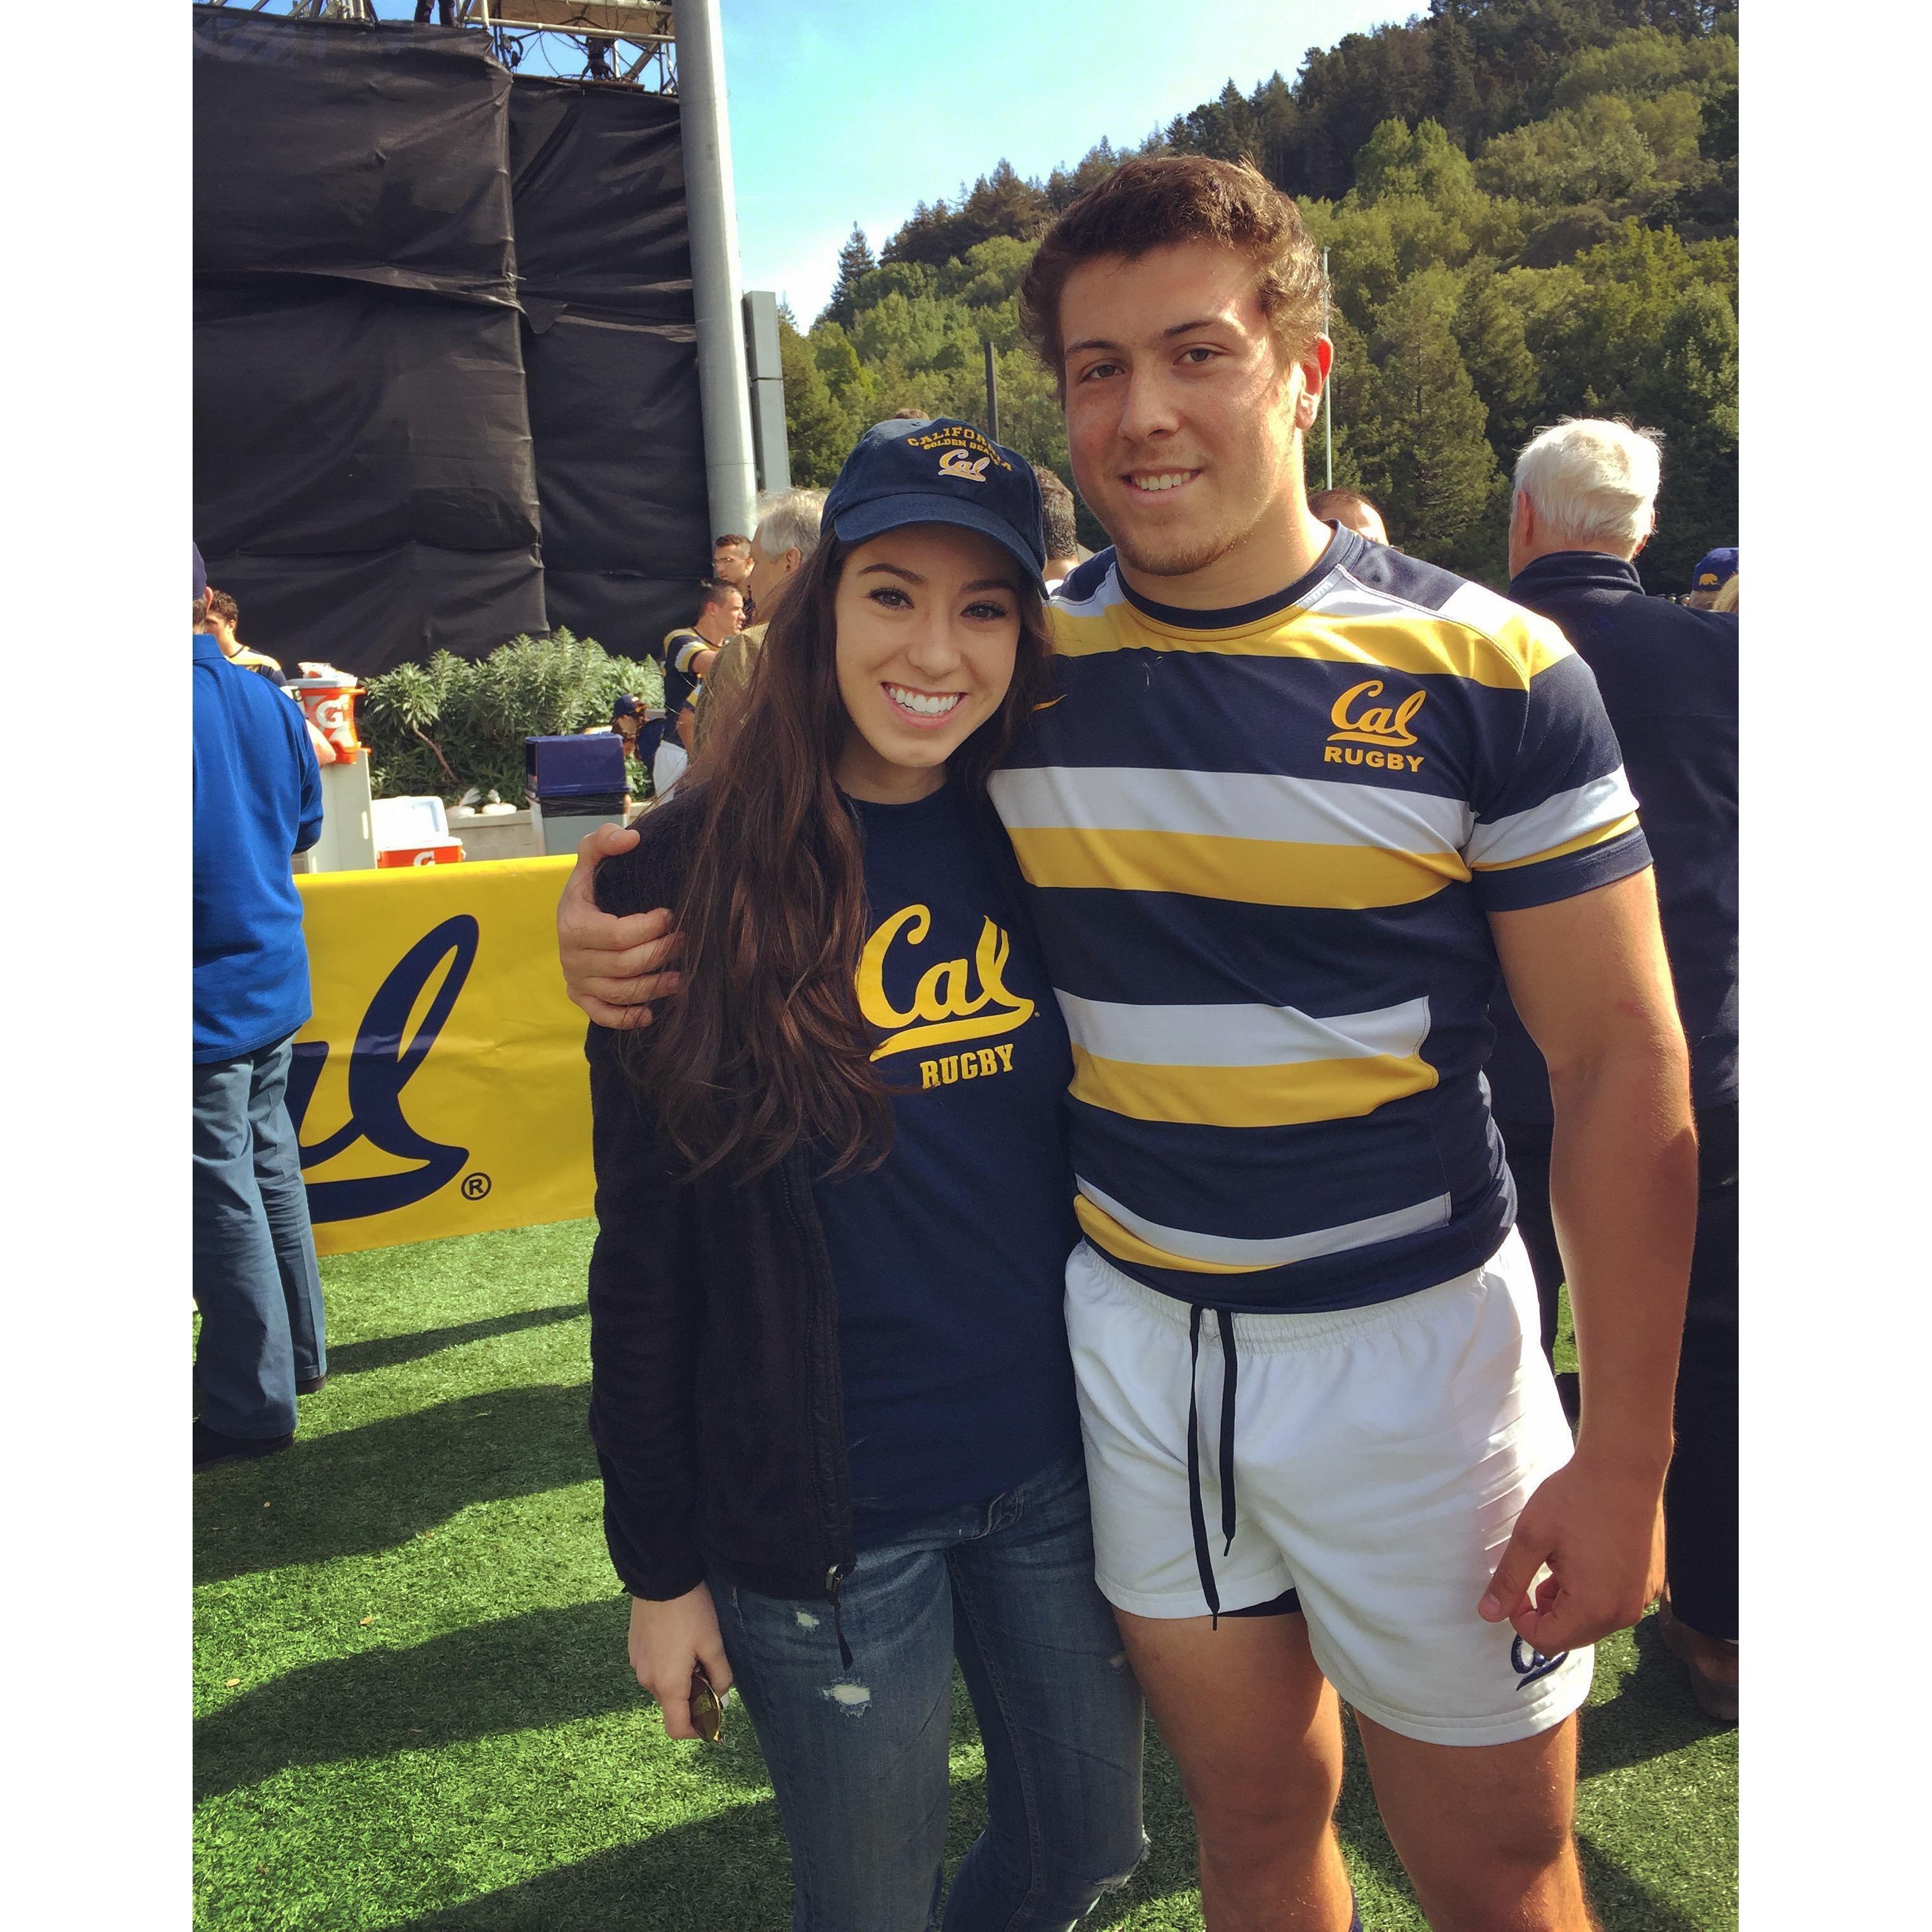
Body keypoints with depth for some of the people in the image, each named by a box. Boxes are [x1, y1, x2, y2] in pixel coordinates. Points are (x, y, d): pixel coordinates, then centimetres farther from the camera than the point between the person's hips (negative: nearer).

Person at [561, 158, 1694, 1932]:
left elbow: (1624, 1067, -8)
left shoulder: (1488, 670, -11)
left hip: (1409, 1344, -2)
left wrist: (1626, 1452, -9)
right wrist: (633, 912, -8)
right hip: (1131, 1334, 3)